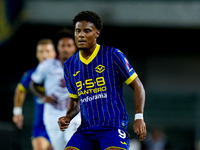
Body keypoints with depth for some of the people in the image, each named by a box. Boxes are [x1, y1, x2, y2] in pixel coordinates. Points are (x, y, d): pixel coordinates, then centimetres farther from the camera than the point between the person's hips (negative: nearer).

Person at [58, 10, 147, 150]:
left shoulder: (113, 55, -3)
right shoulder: (70, 65, 12)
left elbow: (137, 86, 1)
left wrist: (139, 117, -9)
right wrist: (68, 117, 4)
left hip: (113, 124, -5)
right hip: (86, 128, 5)